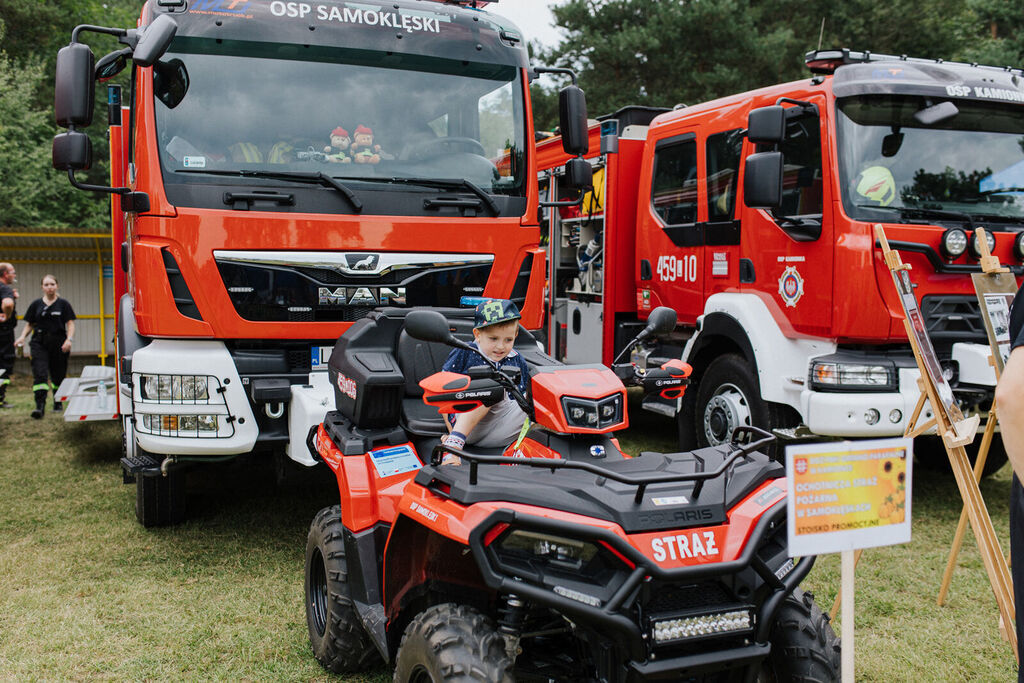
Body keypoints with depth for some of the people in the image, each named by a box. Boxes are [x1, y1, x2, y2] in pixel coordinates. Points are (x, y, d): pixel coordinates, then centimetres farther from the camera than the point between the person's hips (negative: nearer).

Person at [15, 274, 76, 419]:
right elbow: (29, 324, 13)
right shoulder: (36, 304, 10)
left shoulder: (63, 304, 5)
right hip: (39, 343, 1)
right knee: (40, 374, -13)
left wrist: (69, 339, -14)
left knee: (58, 375, 8)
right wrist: (23, 336, -4)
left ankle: (57, 402, 27)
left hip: (58, 344, 0)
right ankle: (40, 405, -20)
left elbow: (70, 324, 0)